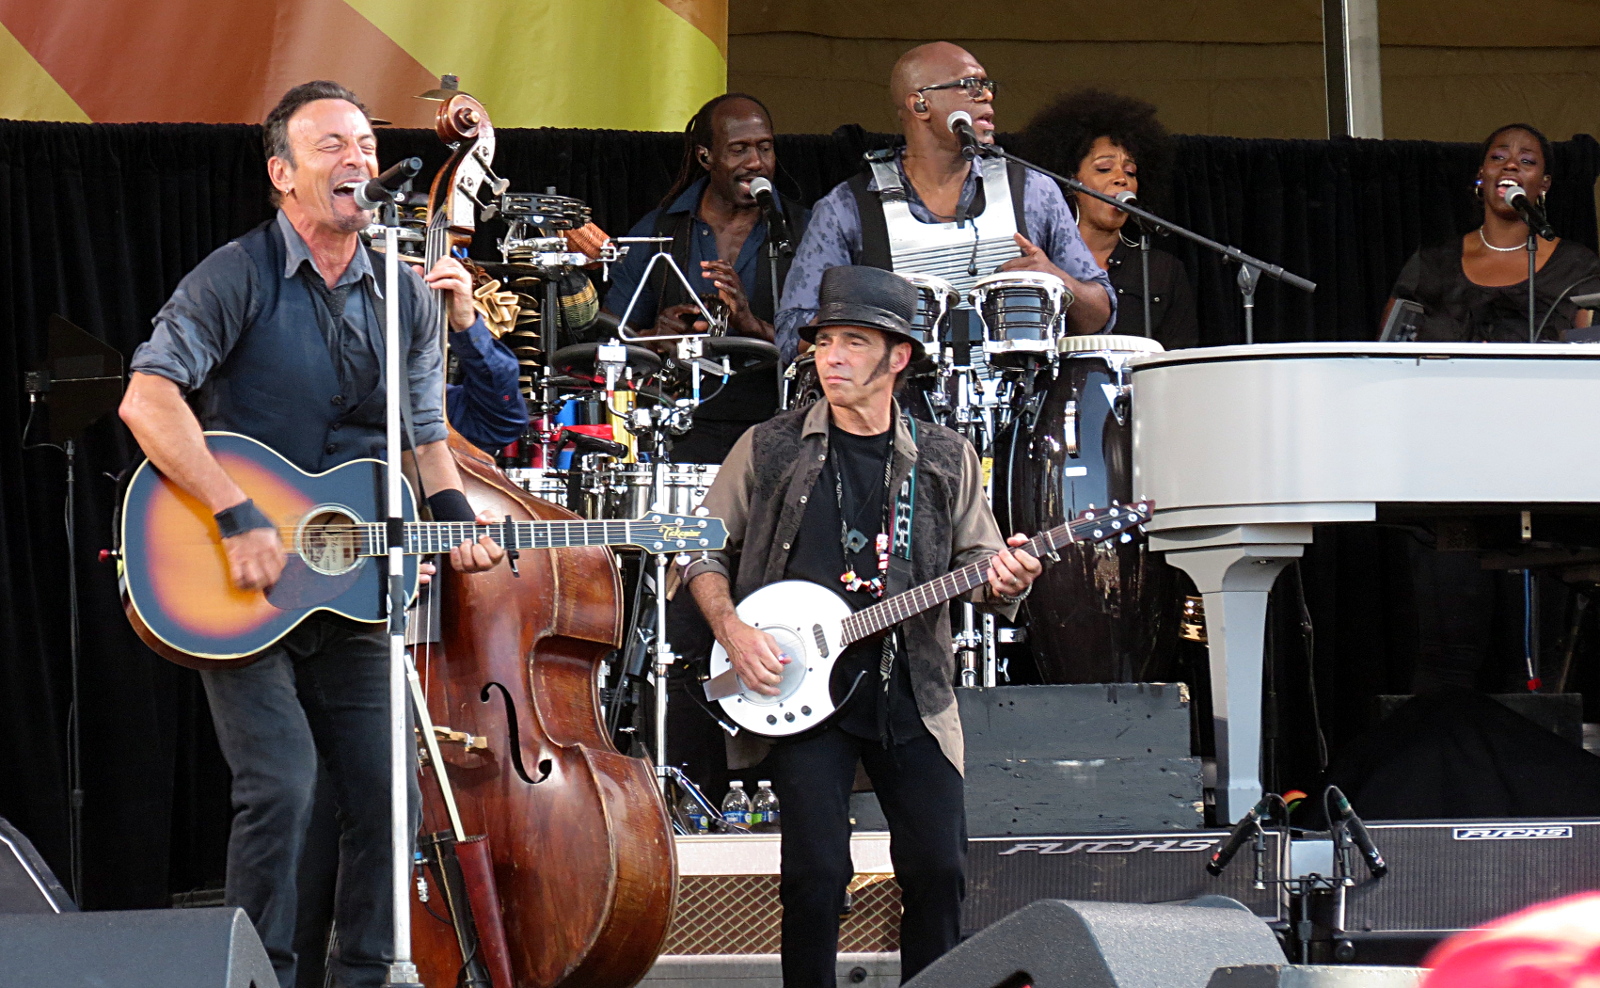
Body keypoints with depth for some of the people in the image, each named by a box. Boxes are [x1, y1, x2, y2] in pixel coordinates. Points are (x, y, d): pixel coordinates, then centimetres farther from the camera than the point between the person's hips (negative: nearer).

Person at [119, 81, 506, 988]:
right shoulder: (239, 277, -8)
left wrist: (456, 519, -4)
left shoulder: (409, 299, 10)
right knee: (280, 787, -16)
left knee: (387, 800, 4)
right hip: (241, 597, -6)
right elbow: (148, 399, -20)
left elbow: (425, 438, 17)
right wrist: (239, 519, -27)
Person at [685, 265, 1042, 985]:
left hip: (913, 694, 2)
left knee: (939, 871, -3)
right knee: (816, 872, -11)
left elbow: (980, 563, 13)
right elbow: (704, 552, 9)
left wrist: (1002, 583, -11)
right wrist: (733, 631, -7)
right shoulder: (770, 451, 4)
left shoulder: (946, 461, 9)